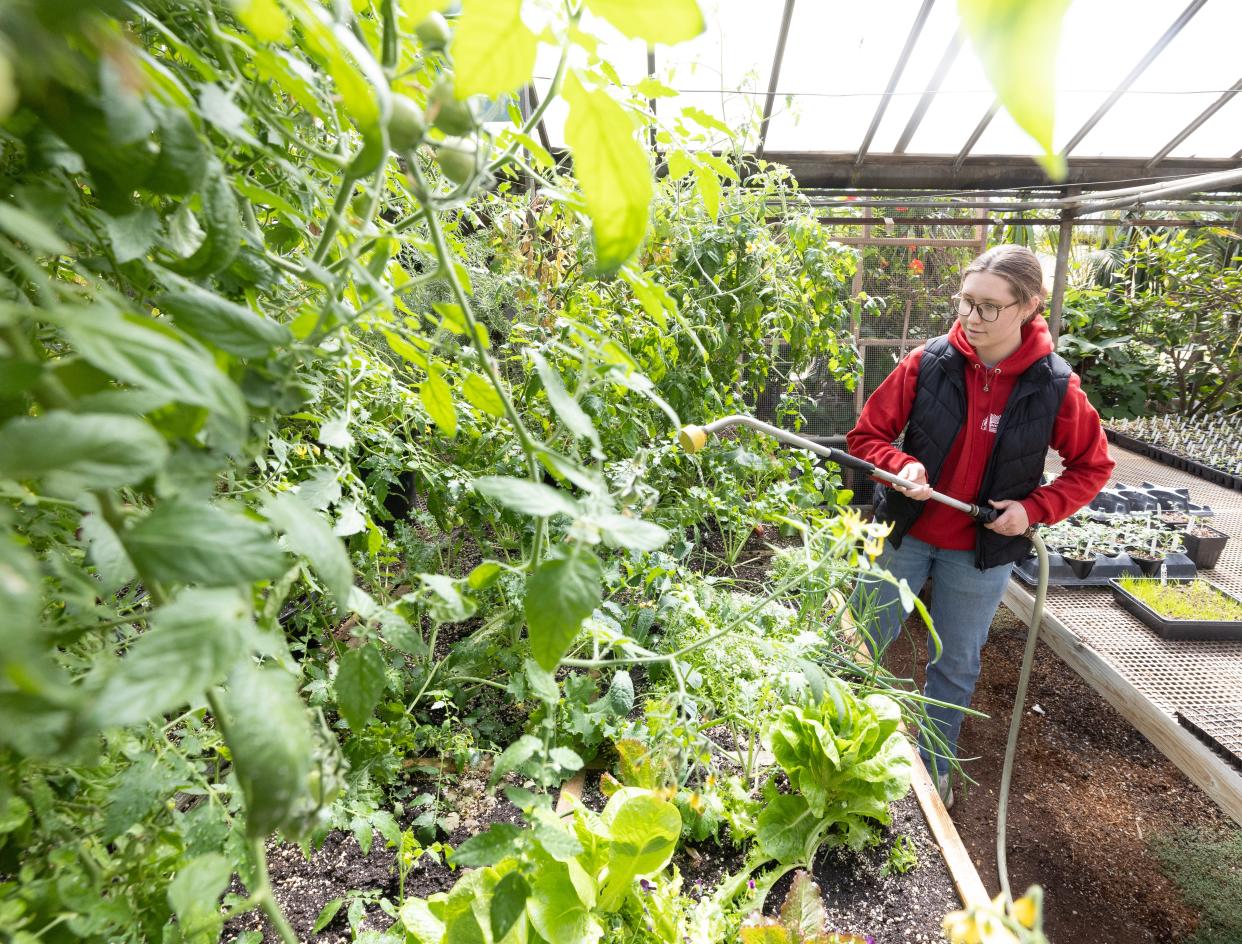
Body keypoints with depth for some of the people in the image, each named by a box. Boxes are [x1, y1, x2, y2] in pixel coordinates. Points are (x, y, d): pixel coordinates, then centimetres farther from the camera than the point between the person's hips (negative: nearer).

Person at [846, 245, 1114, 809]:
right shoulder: (926, 365, -12)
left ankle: (934, 767, 40)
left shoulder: (1056, 388, -11)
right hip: (904, 535, 0)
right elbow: (866, 435, -5)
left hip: (983, 552, 0)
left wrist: (1036, 508, -12)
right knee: (860, 646, 11)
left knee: (956, 667, 16)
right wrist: (900, 466, -24)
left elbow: (1092, 467, 3)